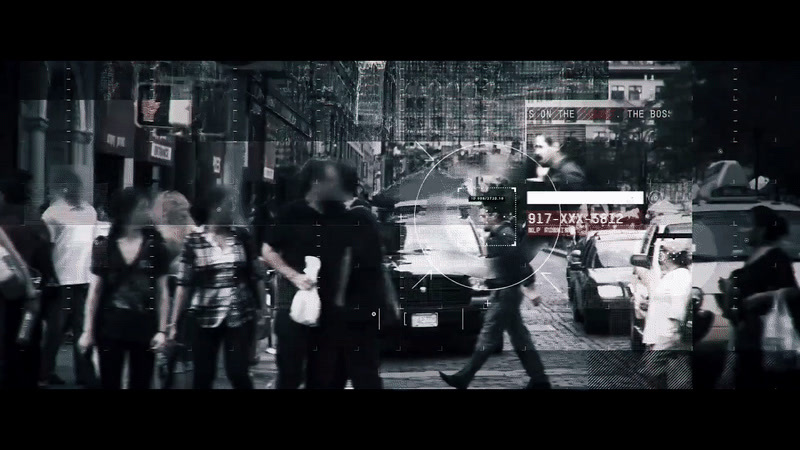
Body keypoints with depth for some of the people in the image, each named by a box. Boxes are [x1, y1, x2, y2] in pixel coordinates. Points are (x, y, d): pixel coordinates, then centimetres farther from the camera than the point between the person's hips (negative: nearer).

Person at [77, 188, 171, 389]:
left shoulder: (155, 246, 2)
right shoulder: (104, 246, 1)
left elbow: (162, 292, 3)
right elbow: (94, 291, 4)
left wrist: (162, 330, -3)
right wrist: (87, 331, 1)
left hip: (144, 327, 0)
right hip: (110, 327, 0)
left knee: (140, 384, 5)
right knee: (109, 384, 5)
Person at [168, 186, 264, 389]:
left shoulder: (242, 236, 2)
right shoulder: (194, 240, -3)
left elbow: (255, 276, 8)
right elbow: (184, 284, -3)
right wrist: (173, 323, -4)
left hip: (240, 316, 1)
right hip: (206, 317, -1)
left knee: (238, 374, -4)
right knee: (203, 377, 3)